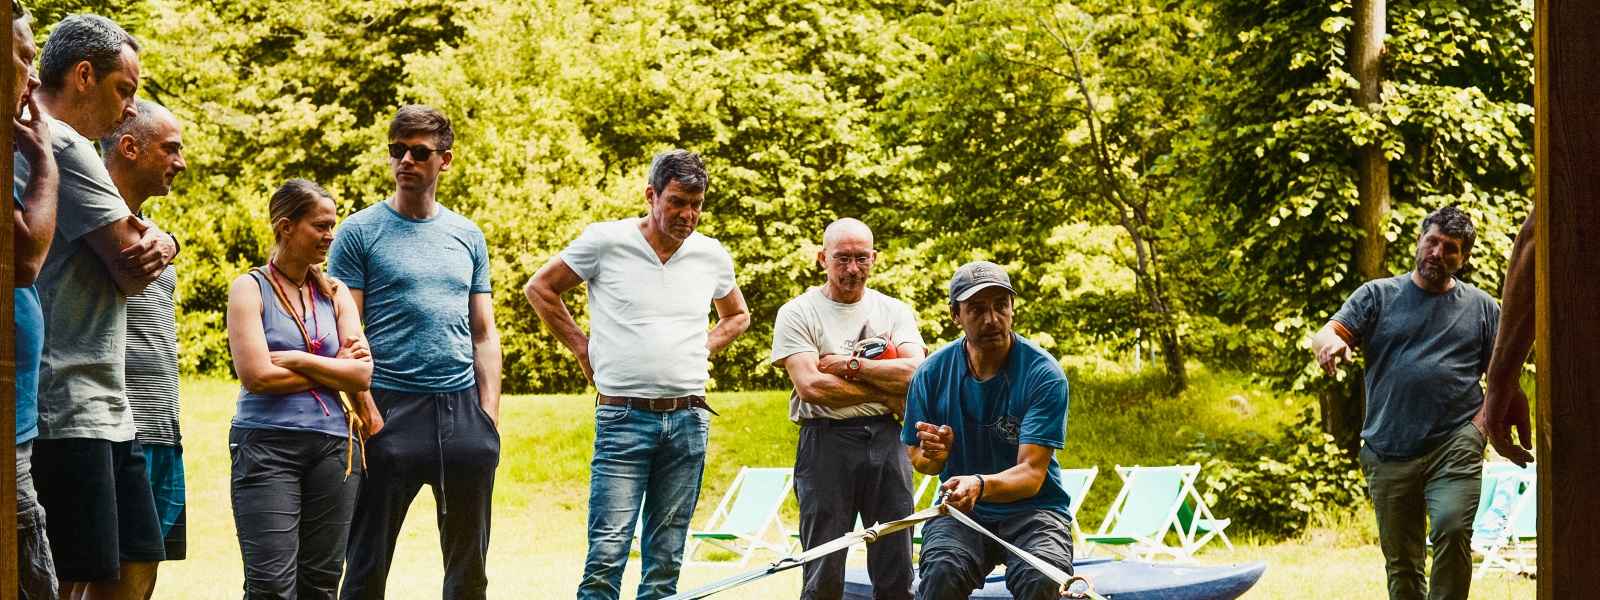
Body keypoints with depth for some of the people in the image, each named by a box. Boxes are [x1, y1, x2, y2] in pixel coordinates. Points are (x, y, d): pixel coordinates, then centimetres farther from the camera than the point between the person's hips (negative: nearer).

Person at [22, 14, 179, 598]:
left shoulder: (51, 144, 21)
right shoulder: (63, 146, -13)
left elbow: (132, 256, 19)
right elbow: (131, 270, -16)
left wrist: (158, 241, -4)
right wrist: (151, 243, 7)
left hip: (102, 406, 11)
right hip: (64, 411, -11)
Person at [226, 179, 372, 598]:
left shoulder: (335, 293, 14)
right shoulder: (251, 289, 1)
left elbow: (362, 375, 3)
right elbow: (256, 375, -11)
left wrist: (297, 361, -6)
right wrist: (333, 370, -1)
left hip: (333, 446, 4)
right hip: (268, 442, -4)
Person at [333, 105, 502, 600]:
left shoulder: (468, 237, 13)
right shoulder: (360, 233, 0)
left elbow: (484, 334, 15)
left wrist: (490, 413, 4)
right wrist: (369, 415, -13)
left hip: (463, 408, 4)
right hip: (392, 410, -4)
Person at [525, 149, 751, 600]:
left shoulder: (712, 256, 9)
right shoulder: (605, 241, -3)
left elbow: (737, 316, 28)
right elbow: (540, 289, 9)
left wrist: (704, 349, 12)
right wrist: (582, 348, 6)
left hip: (688, 420, 4)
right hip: (623, 415, -4)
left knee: (666, 558, 7)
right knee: (608, 550, -12)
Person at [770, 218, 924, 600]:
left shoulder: (895, 312, 12)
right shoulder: (798, 313, 2)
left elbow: (914, 372, -4)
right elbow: (811, 386, -11)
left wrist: (850, 365, -9)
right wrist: (886, 393, -6)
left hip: (886, 441, 3)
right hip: (827, 441, -3)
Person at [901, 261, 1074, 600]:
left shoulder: (1043, 374, -11)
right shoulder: (932, 373, -1)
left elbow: (1031, 474, -18)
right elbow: (916, 459, 10)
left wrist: (979, 485, -38)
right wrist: (933, 455, -16)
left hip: (1032, 510, -2)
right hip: (959, 511, 2)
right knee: (942, 572, -32)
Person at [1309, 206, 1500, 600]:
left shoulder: (1481, 308, 12)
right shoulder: (1378, 295, 10)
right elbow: (1323, 336, -1)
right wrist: (1330, 342, -26)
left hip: (1454, 448, -1)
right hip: (1388, 450, 1)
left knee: (1452, 531, -24)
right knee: (1400, 560, 6)